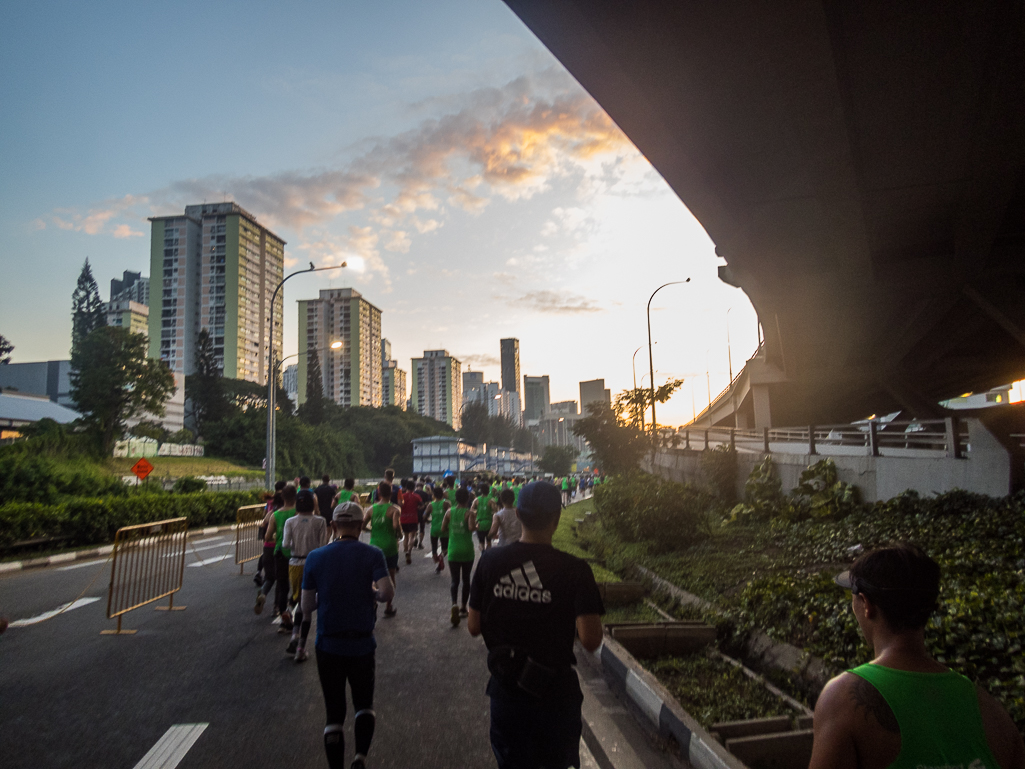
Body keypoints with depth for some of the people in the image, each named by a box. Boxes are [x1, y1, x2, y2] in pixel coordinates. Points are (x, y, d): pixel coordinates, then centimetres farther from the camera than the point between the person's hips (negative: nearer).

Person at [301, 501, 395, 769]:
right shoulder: (372, 555, -9)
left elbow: (307, 606, -2)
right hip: (362, 645, -1)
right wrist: (374, 593, 1)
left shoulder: (315, 557, -3)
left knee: (334, 712, 13)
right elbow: (387, 593, -21)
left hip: (328, 646, 1)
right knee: (364, 704, 18)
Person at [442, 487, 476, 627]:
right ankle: (463, 608, 23)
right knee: (466, 579, 14)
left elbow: (443, 530, -1)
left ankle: (454, 604, -21)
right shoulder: (469, 513, -8)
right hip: (467, 551, -1)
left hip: (453, 551, 1)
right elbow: (471, 527, -25)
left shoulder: (449, 513, 0)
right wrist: (475, 523, -4)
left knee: (455, 580, 4)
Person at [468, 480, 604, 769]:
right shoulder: (574, 570, -19)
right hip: (555, 694, -2)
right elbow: (590, 640, -22)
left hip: (505, 690, 2)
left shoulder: (491, 561, -11)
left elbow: (474, 627, -3)